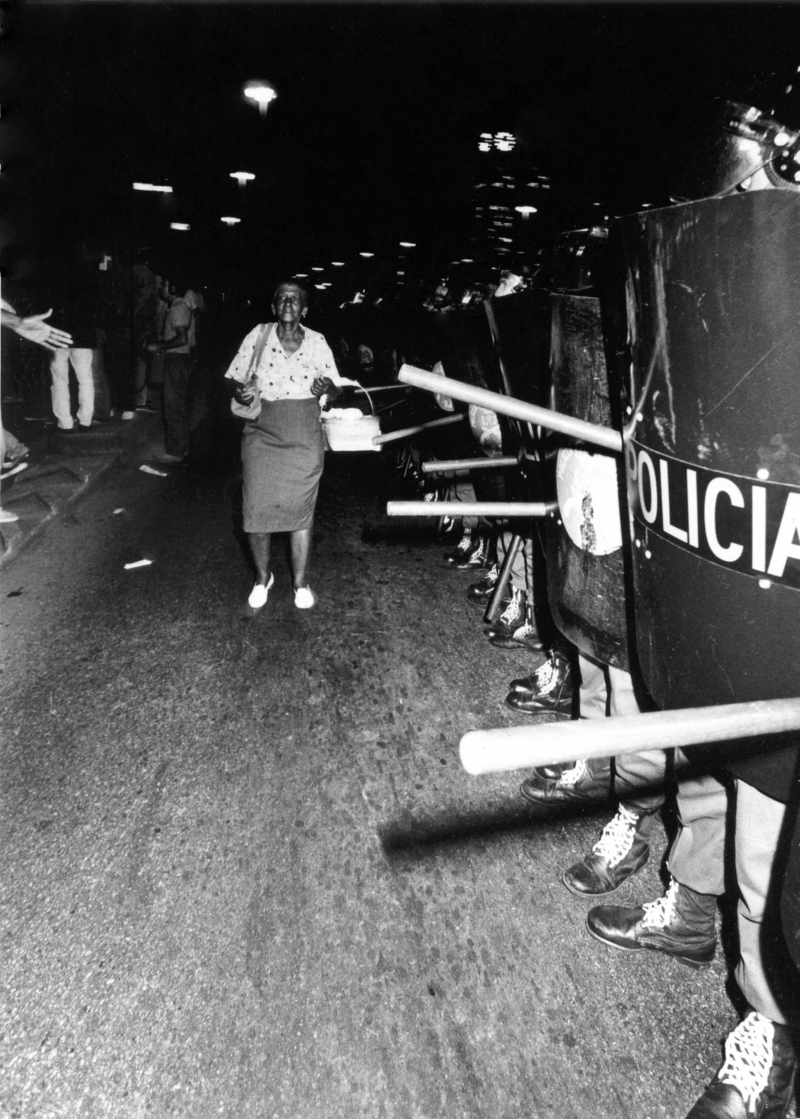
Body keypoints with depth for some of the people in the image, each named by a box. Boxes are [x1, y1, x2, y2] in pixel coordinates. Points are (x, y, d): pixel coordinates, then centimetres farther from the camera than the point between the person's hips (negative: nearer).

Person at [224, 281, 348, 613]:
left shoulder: (317, 342, 2)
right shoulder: (258, 336, 0)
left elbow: (337, 393, 5)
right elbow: (235, 378, 6)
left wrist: (328, 389, -18)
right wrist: (240, 394, -16)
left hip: (304, 440, 0)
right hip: (261, 436, 0)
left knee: (301, 509, 5)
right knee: (257, 508, 0)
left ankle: (300, 581, 22)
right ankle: (262, 576, 23)